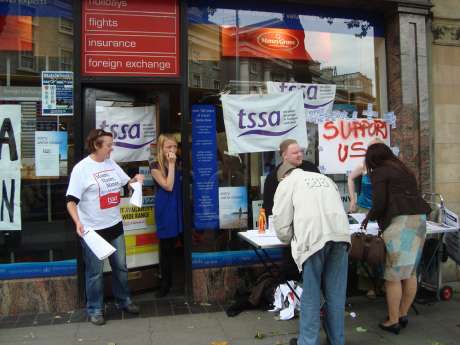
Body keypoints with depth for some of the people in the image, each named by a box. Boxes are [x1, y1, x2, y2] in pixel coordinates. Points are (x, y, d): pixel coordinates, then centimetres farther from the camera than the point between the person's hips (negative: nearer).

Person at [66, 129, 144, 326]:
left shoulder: (112, 165, 5)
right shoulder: (82, 168, -14)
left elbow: (125, 182, 20)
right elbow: (71, 200, -17)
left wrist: (135, 179, -3)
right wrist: (78, 222, -31)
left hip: (115, 226, 6)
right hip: (93, 230, -6)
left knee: (120, 267, 17)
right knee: (95, 272, 6)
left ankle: (123, 300, 34)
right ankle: (95, 309, 23)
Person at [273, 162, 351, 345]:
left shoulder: (287, 183, 15)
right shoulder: (325, 178, 31)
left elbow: (281, 220, 8)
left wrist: (289, 239, 25)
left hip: (313, 236, -5)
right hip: (340, 234, 5)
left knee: (311, 294, 5)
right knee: (335, 292, 14)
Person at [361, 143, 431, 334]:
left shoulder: (379, 172, 0)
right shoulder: (404, 169, 22)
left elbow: (380, 203, -8)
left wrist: (368, 218, 10)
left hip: (400, 221, -8)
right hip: (418, 218, 8)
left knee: (393, 274, 0)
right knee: (410, 271, 13)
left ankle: (393, 321, 6)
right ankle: (403, 315, 23)